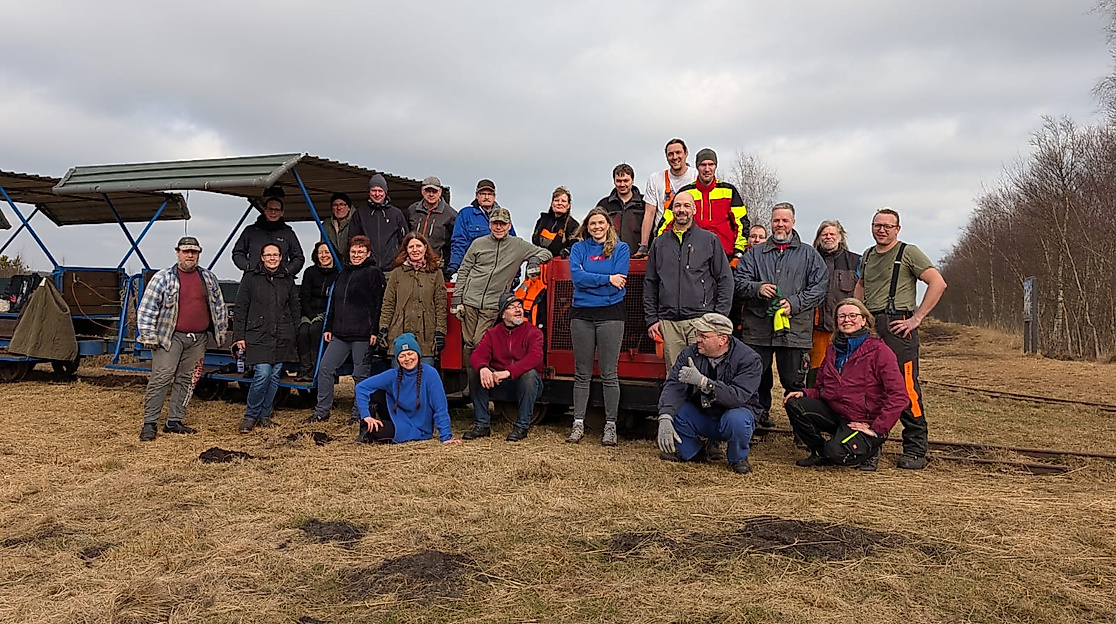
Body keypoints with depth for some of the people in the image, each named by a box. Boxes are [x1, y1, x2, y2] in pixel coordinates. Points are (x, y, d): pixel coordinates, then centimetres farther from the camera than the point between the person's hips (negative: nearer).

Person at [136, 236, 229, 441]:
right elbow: (146, 308, -4)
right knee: (160, 379, -8)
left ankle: (174, 422, 16)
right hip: (170, 337, -4)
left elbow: (219, 306, 19)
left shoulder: (209, 278, 10)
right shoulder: (163, 278, -3)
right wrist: (149, 336, -9)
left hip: (198, 339, 4)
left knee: (185, 380, 8)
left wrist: (221, 332, 16)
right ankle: (149, 424, -3)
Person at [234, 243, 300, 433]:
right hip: (258, 337, -4)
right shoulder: (250, 278, 4)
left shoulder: (287, 280, 13)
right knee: (262, 375, -14)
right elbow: (240, 309, 3)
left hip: (281, 338, 4)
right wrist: (239, 336, -2)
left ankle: (264, 415, 18)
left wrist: (293, 334, 11)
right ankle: (251, 416, 3)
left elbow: (295, 308, 18)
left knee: (274, 377, 6)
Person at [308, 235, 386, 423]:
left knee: (360, 375, 1)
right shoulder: (343, 274, 19)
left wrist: (375, 330, -16)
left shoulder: (373, 273, -3)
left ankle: (358, 414, 11)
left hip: (362, 335, -7)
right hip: (340, 334, 7)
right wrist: (328, 327, 17)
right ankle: (321, 411, 13)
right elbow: (334, 303, 23)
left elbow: (378, 303, -10)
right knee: (325, 368, 4)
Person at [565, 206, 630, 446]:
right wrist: (606, 278, -12)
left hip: (610, 314, -2)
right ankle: (578, 424, 12)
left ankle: (610, 426, 8)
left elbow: (618, 282, -9)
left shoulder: (621, 248, 5)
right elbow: (576, 276, -7)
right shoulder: (579, 248, 10)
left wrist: (589, 279, -6)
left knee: (609, 374, 1)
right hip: (582, 314, 2)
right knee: (582, 373, 7)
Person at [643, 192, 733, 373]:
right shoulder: (659, 243, 15)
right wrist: (651, 319, 7)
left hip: (701, 319, -2)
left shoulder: (710, 240, 7)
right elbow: (650, 284, 15)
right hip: (669, 322, 3)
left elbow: (725, 280, 5)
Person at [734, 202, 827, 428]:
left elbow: (818, 288, 3)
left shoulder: (809, 255, 10)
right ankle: (760, 411, 23)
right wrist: (757, 288, -11)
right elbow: (739, 281, 9)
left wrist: (794, 303, -10)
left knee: (794, 380, 0)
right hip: (758, 327, 2)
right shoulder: (755, 254, 15)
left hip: (794, 329, -2)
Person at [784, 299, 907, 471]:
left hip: (862, 422, -6)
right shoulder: (832, 350, 12)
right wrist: (804, 393, -6)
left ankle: (869, 448, 4)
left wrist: (877, 429, -17)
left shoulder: (878, 350, -9)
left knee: (836, 452, -31)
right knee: (793, 404, -17)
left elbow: (899, 397, -14)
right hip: (833, 412, 6)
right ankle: (820, 452, 4)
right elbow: (821, 389, 17)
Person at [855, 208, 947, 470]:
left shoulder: (908, 252, -3)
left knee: (905, 388, -9)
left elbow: (938, 283, -9)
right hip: (867, 326, 7)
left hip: (897, 326, -7)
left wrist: (917, 318, -13)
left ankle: (915, 450, -3)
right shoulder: (867, 255, 17)